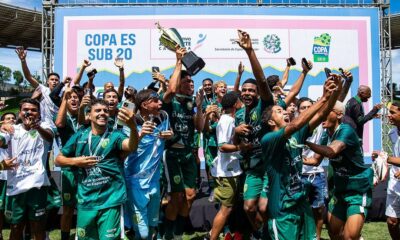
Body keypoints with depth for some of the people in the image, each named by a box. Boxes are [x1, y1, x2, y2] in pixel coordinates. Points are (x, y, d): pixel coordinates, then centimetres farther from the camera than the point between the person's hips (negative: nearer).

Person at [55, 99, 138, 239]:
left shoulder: (115, 136, -4)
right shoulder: (79, 136, 5)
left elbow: (131, 147, -27)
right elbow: (58, 159, 13)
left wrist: (133, 127, -47)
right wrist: (75, 161, -7)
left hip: (110, 201, -3)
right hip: (85, 201, 4)